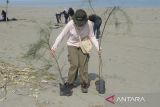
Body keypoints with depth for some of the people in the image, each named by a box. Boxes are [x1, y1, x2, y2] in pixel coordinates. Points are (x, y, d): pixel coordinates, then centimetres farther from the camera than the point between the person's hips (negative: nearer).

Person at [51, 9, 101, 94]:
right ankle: (70, 83, 8)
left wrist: (97, 47, -19)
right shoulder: (70, 24, -25)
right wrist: (54, 47, -22)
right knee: (74, 65, -12)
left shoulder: (89, 24, -22)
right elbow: (61, 35, -15)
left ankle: (84, 85, 9)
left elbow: (92, 37, -9)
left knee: (83, 65, -6)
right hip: (72, 45, -1)